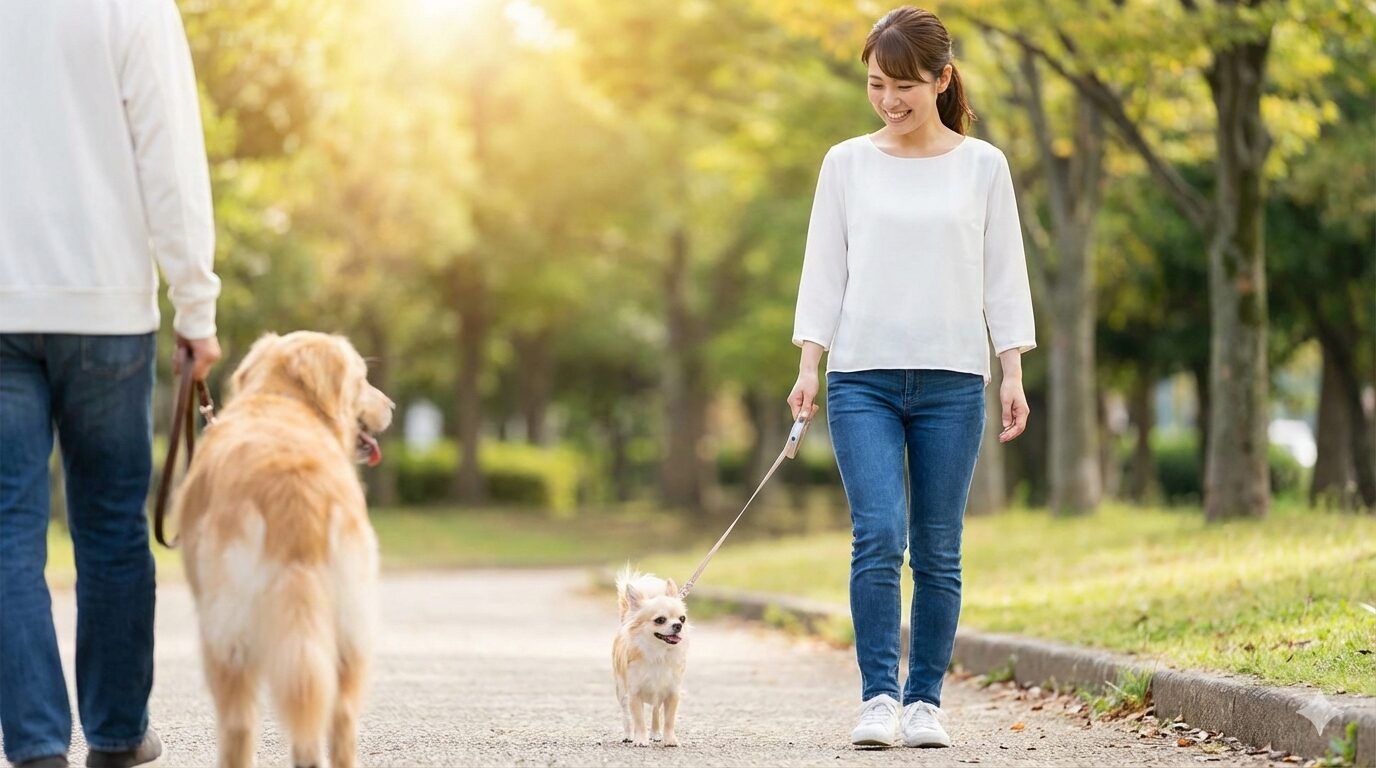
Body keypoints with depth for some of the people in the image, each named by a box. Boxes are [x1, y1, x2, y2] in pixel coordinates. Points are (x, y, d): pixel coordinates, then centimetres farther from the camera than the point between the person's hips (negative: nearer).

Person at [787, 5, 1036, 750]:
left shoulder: (982, 166, 6)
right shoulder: (847, 163, 7)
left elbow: (1003, 275, 6)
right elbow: (824, 269, 7)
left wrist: (1013, 374, -1)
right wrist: (808, 366, -2)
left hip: (951, 380, 0)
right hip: (863, 378, 0)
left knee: (937, 551, 2)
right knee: (878, 536, -14)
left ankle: (924, 702, 10)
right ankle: (878, 697, -9)